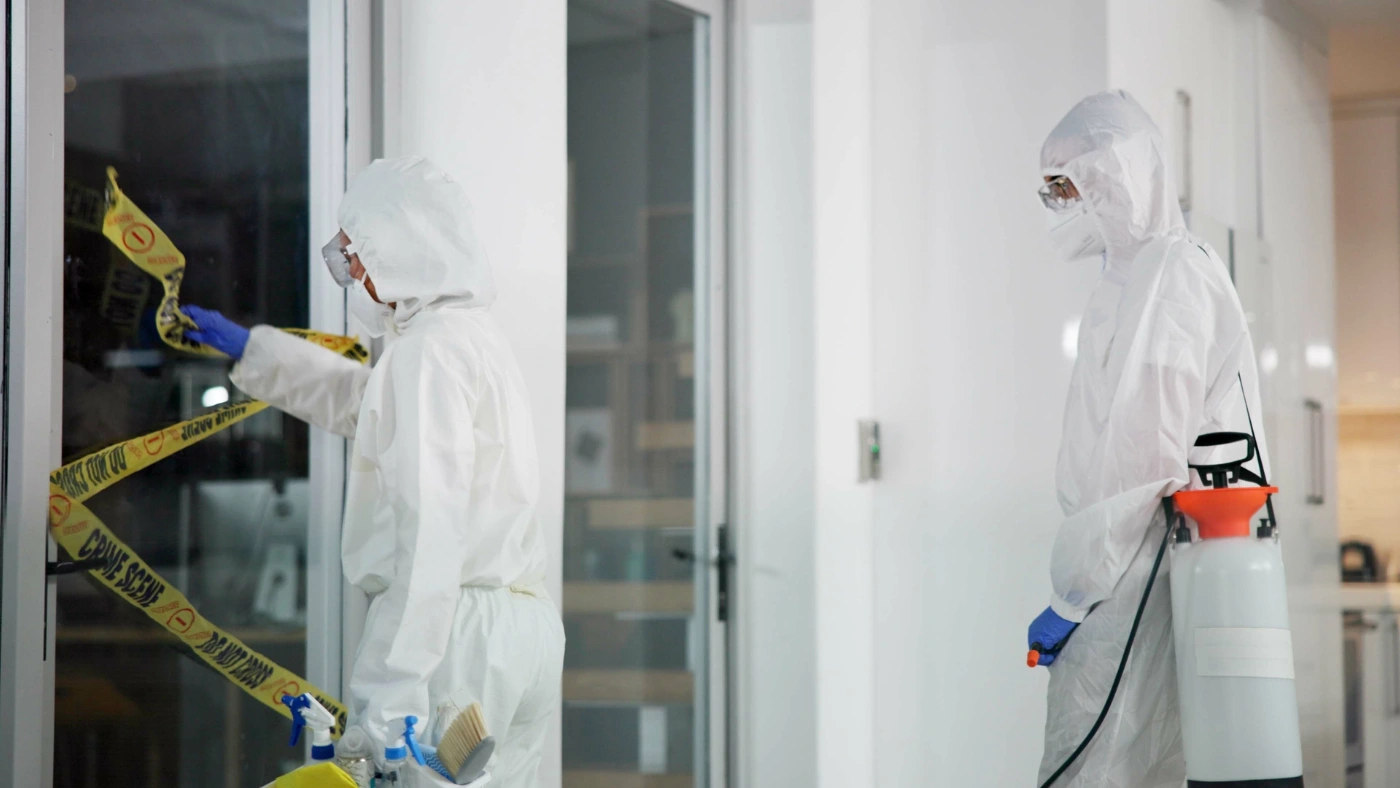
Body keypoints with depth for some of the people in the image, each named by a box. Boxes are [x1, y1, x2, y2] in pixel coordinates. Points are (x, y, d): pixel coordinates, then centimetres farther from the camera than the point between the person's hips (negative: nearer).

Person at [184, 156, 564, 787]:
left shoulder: (432, 349, -11)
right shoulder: (473, 335, 20)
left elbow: (428, 527, -20)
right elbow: (356, 400, 41)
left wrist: (387, 693, -23)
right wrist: (241, 345, 48)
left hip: (458, 633, -10)